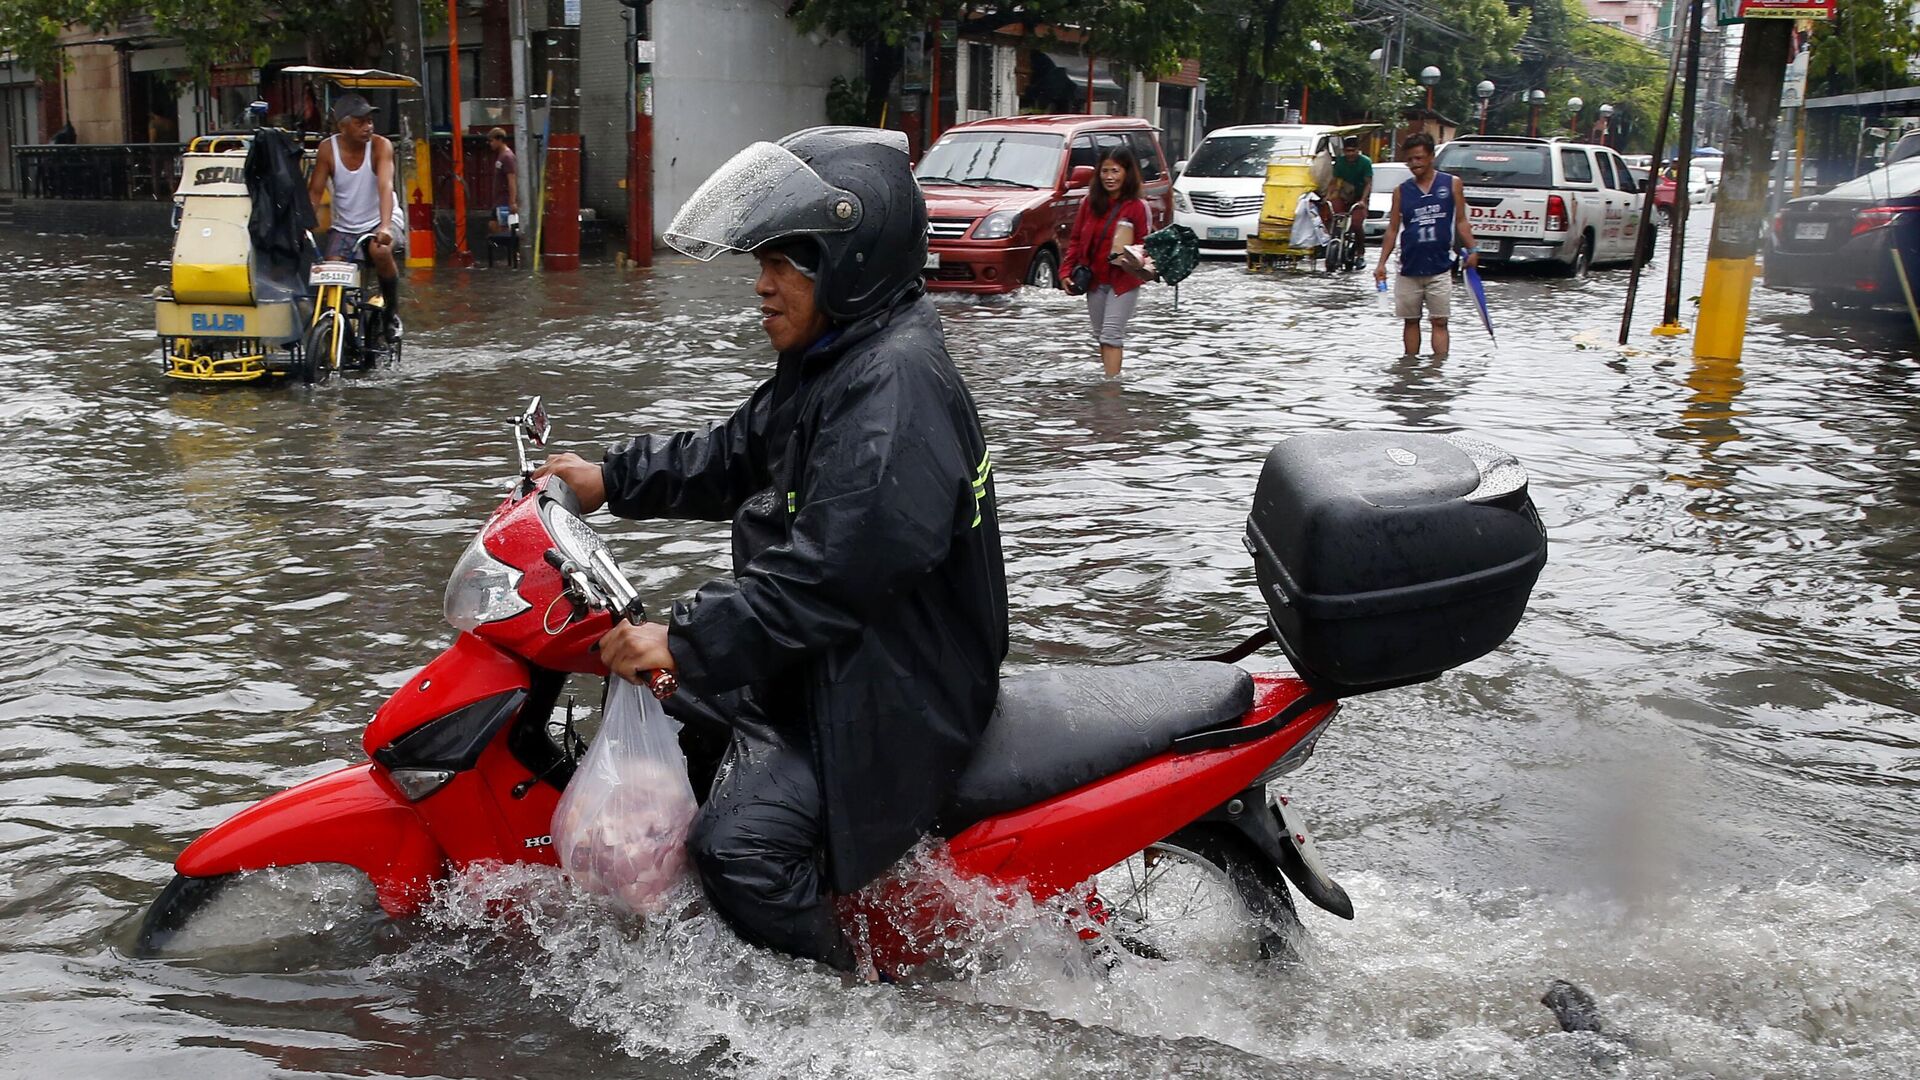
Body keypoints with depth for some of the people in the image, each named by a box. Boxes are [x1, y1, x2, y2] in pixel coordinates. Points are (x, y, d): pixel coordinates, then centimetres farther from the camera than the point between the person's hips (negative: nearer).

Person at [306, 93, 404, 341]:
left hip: (379, 221, -3)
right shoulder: (328, 149, -9)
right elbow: (315, 192, -6)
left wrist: (385, 227, -44)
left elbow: (385, 186, -28)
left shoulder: (380, 145, -15)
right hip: (343, 226, 3)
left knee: (380, 251, -35)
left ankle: (393, 312, -12)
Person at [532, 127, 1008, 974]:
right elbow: (736, 457, 24)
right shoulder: (832, 363, 10)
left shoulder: (895, 392, -25)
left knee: (741, 845, -26)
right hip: (826, 657, 11)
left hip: (895, 685, -11)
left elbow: (831, 572, -32)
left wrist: (686, 642, -30)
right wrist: (613, 479, 15)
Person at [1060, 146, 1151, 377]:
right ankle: (1109, 378, 26)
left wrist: (1135, 260, -27)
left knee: (1112, 334, -12)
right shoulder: (1089, 203, 3)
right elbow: (1076, 240, 8)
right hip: (1094, 279, 5)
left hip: (1124, 280, -5)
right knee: (1100, 335, 13)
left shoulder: (1137, 207, -9)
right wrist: (1067, 271, 1)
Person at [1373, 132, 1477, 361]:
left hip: (1439, 268, -2)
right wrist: (1382, 263, 1)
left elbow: (1461, 221, 8)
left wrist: (1472, 250, -1)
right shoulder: (1401, 191, 6)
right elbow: (1392, 229, 8)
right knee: (1410, 321, 9)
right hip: (1409, 269, 2)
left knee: (1439, 322, -3)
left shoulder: (1451, 184, 4)